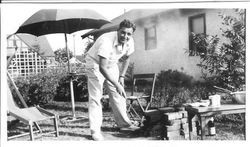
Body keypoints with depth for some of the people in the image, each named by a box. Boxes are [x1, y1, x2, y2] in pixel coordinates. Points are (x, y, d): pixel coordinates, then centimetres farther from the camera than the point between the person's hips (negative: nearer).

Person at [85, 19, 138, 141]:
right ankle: (95, 131, -7)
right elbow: (102, 68, -39)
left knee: (118, 94, 7)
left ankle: (123, 123, 22)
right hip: (95, 63, -6)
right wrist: (116, 84, -39)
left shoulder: (129, 42, -15)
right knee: (95, 97, -11)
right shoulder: (106, 41, -37)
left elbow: (126, 59, 6)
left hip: (111, 64, 6)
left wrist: (121, 77, 1)